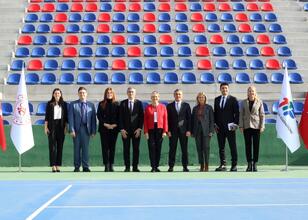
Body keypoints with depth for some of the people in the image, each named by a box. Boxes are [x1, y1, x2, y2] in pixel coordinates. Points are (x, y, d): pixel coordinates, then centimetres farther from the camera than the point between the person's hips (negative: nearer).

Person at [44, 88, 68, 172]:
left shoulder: (64, 104, 9)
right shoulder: (49, 103, 5)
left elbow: (65, 116, 9)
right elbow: (46, 116, 4)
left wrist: (65, 127, 2)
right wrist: (46, 127, -2)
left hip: (61, 126, 2)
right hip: (52, 126, -2)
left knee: (60, 146, 1)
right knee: (52, 146, -5)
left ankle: (58, 165, 5)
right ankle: (53, 166, -3)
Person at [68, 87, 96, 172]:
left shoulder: (91, 105, 10)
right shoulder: (73, 104, 6)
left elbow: (93, 119, 8)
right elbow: (71, 118, 0)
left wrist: (93, 131, 2)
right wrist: (71, 130, -8)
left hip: (86, 129, 1)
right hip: (77, 129, -1)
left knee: (85, 148, 0)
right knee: (77, 148, 3)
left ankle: (85, 167, 5)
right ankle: (77, 167, 10)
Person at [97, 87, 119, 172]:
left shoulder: (116, 104, 7)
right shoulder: (101, 104, 6)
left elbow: (119, 116, 4)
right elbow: (99, 115, 1)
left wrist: (115, 124, -10)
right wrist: (105, 124, -10)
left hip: (114, 128, 1)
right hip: (104, 128, -1)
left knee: (112, 147, 2)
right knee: (105, 147, -2)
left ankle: (111, 165, 6)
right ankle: (106, 165, 1)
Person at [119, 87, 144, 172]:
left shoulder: (139, 103, 5)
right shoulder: (123, 103, 5)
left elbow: (141, 117, 2)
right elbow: (120, 117, 3)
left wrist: (139, 128, -7)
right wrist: (122, 129, -5)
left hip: (136, 130, 0)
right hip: (125, 130, 0)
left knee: (136, 149, 1)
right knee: (126, 149, 1)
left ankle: (135, 167, 6)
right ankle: (127, 167, 7)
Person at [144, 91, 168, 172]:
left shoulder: (163, 107, 6)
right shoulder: (147, 108, 5)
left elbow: (165, 119, 3)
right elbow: (145, 121, 2)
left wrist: (165, 131, -4)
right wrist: (146, 132, -5)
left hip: (160, 130, 1)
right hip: (151, 130, -1)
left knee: (158, 148, 4)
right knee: (151, 147, -5)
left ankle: (157, 166, 12)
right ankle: (153, 167, -2)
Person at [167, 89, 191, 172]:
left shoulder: (186, 105, 8)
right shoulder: (169, 106, 8)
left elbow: (189, 118, 4)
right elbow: (168, 119, 4)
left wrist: (188, 130, -4)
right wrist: (168, 130, -5)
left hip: (183, 130, 0)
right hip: (173, 131, 0)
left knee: (184, 149, 2)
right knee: (172, 149, 0)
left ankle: (185, 166, 7)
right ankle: (171, 166, 3)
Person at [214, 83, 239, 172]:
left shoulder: (233, 99, 0)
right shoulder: (216, 99, 12)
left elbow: (237, 113, -3)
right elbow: (215, 112, 15)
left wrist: (235, 124, -10)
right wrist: (215, 124, 5)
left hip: (229, 127, -4)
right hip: (219, 127, 4)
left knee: (233, 147, -1)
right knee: (221, 147, 5)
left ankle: (234, 165, 2)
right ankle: (223, 165, 9)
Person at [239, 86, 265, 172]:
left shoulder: (259, 102, 3)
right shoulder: (244, 102, 7)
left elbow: (262, 115, 2)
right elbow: (241, 115, 7)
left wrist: (262, 126, -5)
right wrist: (241, 126, -1)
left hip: (256, 126, -1)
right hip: (247, 126, 1)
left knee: (256, 145, 0)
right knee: (248, 145, 2)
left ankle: (255, 164, 6)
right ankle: (249, 164, 7)